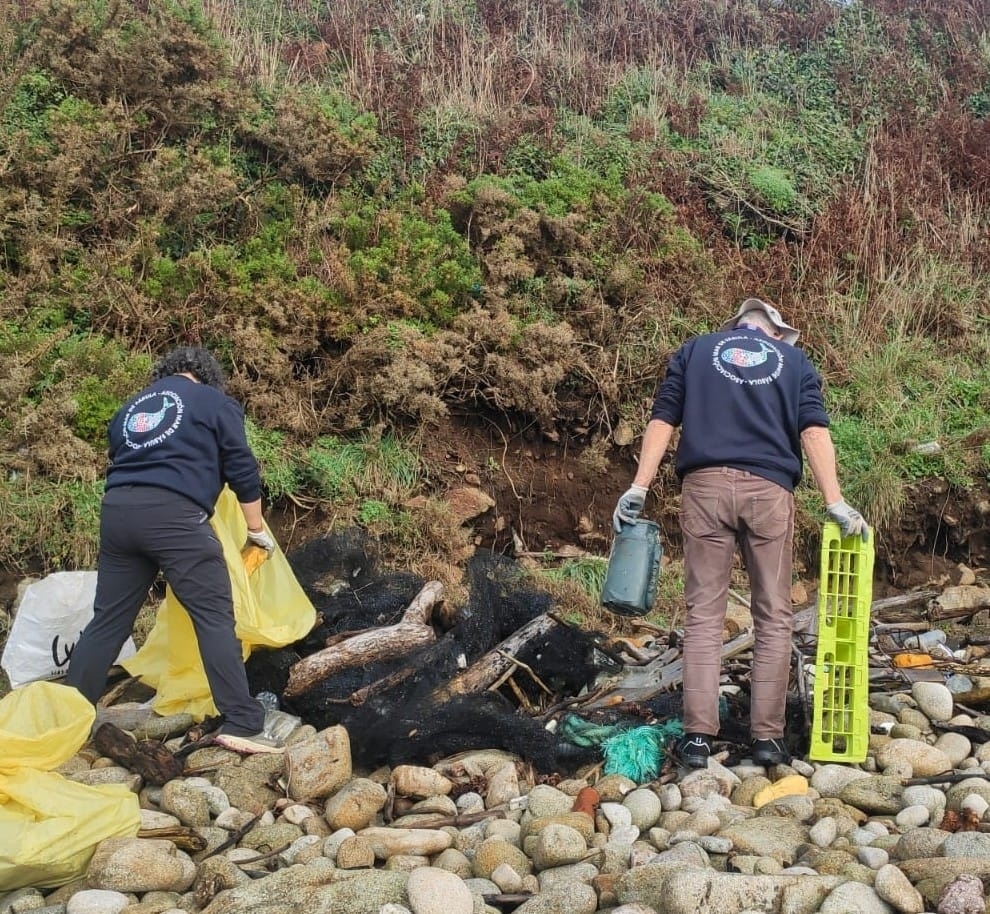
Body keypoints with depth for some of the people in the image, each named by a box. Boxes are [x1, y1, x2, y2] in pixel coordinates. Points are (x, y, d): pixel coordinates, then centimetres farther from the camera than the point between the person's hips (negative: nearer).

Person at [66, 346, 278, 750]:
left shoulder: (131, 407, 28)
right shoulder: (216, 402, 13)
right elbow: (242, 469, 9)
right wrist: (256, 528, 17)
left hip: (116, 509, 6)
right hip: (174, 513, -5)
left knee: (108, 620, 14)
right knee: (215, 618, -5)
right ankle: (242, 724, -9)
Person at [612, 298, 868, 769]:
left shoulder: (693, 351, 20)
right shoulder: (795, 359, 19)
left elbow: (662, 419, 7)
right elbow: (814, 430, 4)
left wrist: (639, 487, 2)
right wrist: (835, 503, -4)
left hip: (705, 485, 0)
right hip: (769, 489, 0)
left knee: (704, 614, 3)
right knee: (773, 617, 7)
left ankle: (698, 734, -1)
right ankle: (767, 736, 6)